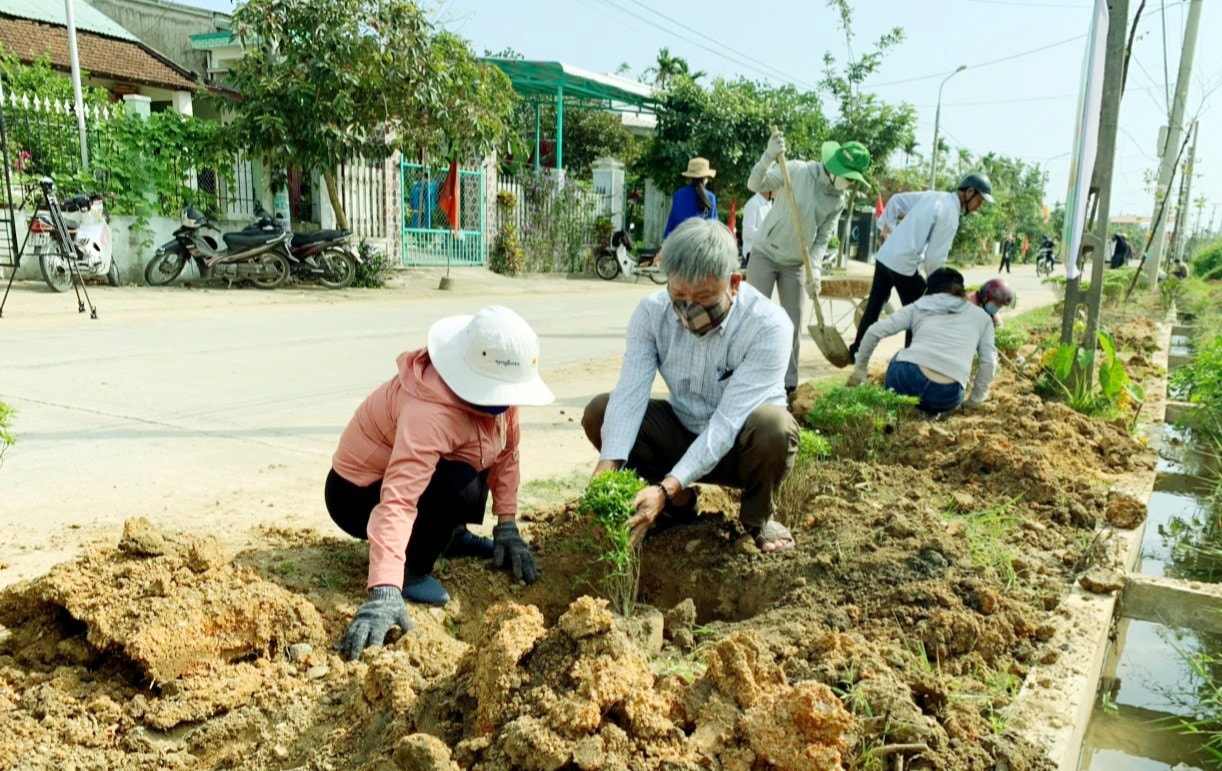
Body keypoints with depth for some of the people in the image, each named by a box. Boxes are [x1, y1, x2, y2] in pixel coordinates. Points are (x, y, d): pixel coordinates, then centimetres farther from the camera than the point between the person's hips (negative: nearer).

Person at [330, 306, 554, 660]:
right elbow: (398, 500, -45)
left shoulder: (494, 386, -13)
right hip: (358, 496, -8)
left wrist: (507, 527, -6)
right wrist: (385, 593, -53)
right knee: (461, 485, -32)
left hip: (407, 470, 9)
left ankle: (452, 534, 11)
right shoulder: (430, 412, -37)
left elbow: (506, 452, -2)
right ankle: (413, 570, -10)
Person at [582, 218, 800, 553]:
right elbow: (630, 395, -24)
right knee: (599, 412, -16)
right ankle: (679, 504, 4)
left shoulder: (768, 326, -29)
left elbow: (728, 422, -34)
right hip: (682, 432, 4)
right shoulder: (652, 312, -17)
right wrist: (607, 467, -41)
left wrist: (666, 488, -42)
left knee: (773, 425, -37)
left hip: (740, 446, -3)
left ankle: (758, 517, -4)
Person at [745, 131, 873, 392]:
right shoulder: (797, 170, -14)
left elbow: (822, 240, -1)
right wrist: (768, 157, -36)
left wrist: (815, 271, -16)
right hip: (765, 254, -4)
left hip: (795, 265, 5)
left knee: (793, 326, 4)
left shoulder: (838, 201, 0)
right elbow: (755, 185, -18)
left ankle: (788, 383, 13)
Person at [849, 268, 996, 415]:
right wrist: (974, 401, 22)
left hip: (907, 379, 0)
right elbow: (989, 362, 11)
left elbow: (874, 332, 15)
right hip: (946, 398, 1)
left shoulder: (919, 306, 21)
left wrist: (859, 371, 24)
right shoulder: (981, 316, 22)